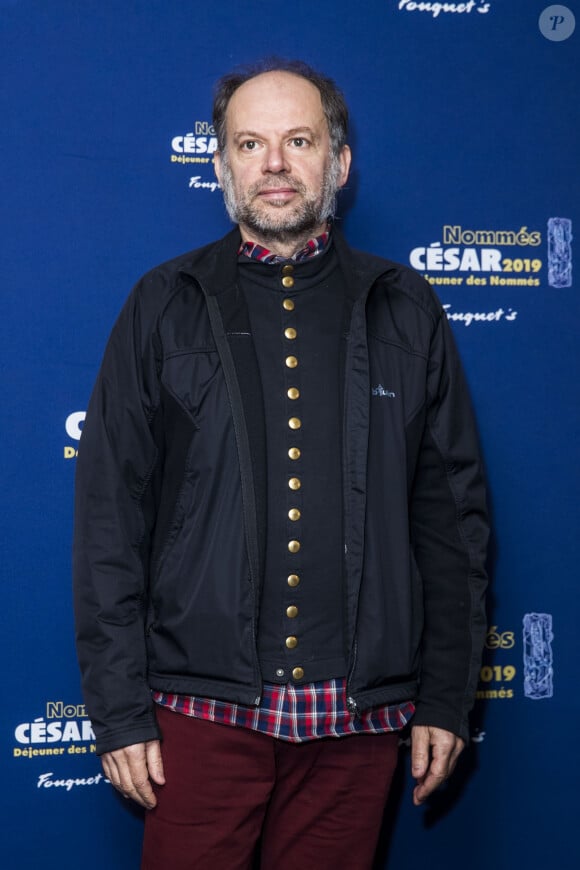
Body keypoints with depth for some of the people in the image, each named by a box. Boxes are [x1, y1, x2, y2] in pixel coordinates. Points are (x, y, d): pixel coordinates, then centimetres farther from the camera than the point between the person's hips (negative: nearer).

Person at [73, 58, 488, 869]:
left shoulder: (405, 312, 6)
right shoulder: (165, 307, 3)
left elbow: (452, 514, 7)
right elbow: (110, 518, 0)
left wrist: (447, 696, 4)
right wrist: (118, 709, -4)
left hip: (357, 712, 1)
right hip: (202, 705, -1)